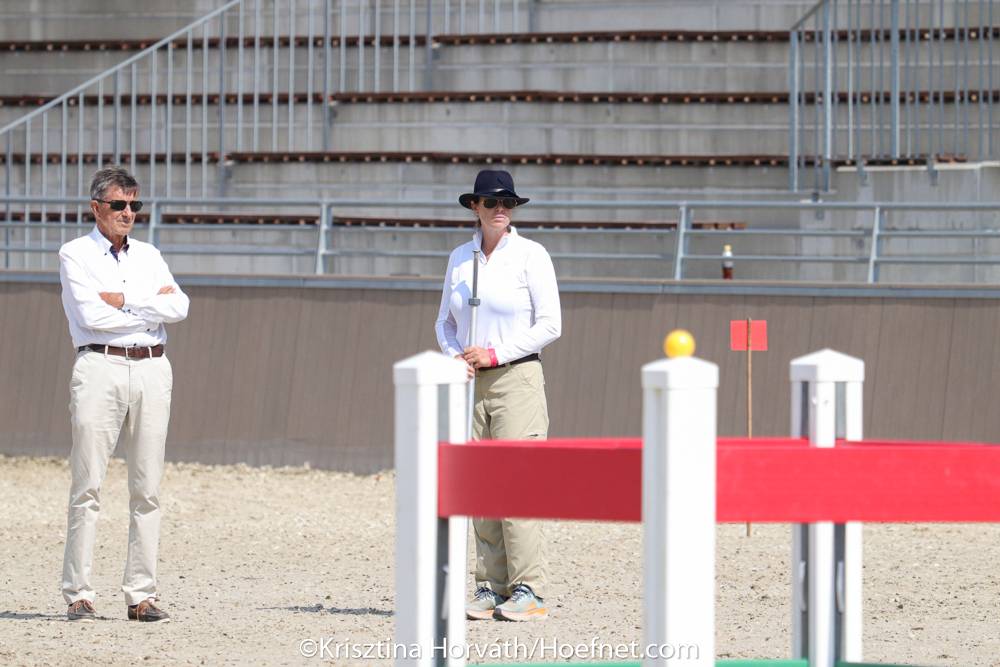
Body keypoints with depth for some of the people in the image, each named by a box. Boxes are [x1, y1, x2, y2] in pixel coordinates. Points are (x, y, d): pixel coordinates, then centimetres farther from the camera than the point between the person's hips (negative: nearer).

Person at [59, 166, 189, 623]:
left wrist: (123, 301, -6)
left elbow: (178, 307, 3)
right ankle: (78, 596, -8)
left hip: (152, 370, 4)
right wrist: (152, 305, -1)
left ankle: (141, 594, 3)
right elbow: (91, 315, -10)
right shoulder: (75, 255, 5)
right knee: (87, 486, -8)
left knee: (147, 490, 1)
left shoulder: (149, 256, 19)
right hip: (100, 366, -4)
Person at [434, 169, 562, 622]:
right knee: (478, 486, 2)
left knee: (516, 482, -12)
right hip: (470, 381, 5)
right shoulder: (459, 258, 12)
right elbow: (445, 321, 20)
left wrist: (494, 354, -11)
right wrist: (455, 357, -1)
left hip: (516, 376, -5)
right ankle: (491, 588, 5)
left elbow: (550, 324, -5)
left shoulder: (530, 255, -2)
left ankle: (528, 591, -12)